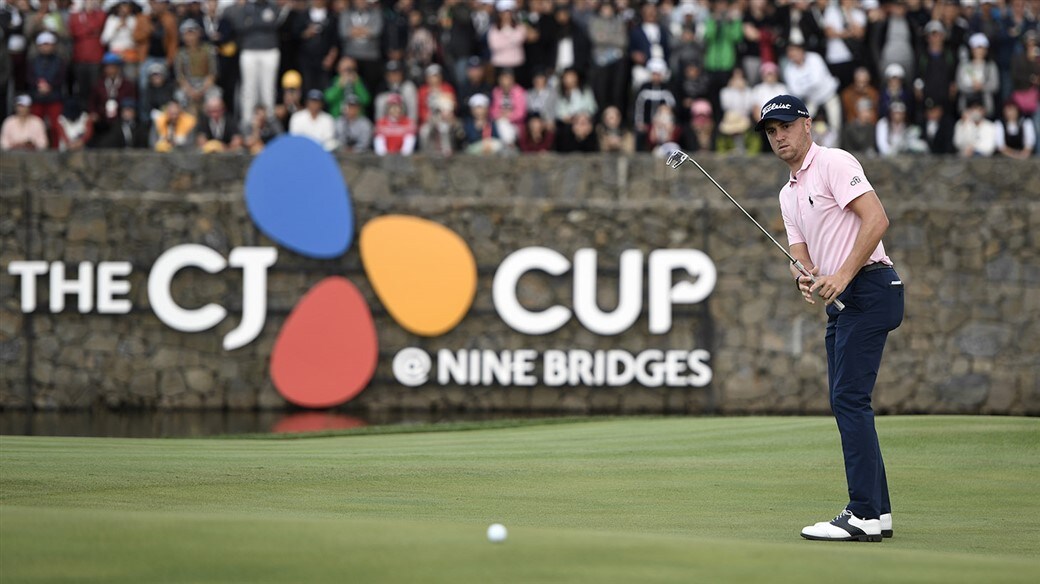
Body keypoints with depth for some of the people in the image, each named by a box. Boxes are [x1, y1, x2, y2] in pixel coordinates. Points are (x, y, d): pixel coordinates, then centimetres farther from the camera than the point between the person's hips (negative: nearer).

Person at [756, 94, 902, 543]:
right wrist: (806, 279, -9)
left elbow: (876, 219, -18)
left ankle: (864, 517, -16)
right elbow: (800, 253, 16)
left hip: (868, 287, -10)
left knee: (849, 399, -14)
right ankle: (877, 511, 14)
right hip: (840, 301, 10)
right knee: (845, 402, 9)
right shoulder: (789, 193, 20)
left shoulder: (835, 164, -8)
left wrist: (842, 276, -23)